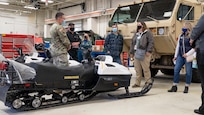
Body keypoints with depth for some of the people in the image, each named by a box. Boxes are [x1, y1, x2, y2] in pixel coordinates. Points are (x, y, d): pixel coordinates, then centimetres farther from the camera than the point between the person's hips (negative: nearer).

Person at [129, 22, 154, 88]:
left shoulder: (148, 33, 0)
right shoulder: (136, 34, 22)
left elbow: (151, 42, -9)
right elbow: (132, 44, 23)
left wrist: (149, 51, -16)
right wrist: (131, 52, 17)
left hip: (144, 54, -7)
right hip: (136, 54, 7)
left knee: (146, 68, -7)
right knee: (137, 69, 7)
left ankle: (148, 82, 4)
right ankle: (137, 83, 14)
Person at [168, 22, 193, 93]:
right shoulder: (181, 36, 12)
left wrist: (188, 54, -18)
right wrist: (175, 56, 14)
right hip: (180, 56, 6)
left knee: (188, 72, 2)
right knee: (176, 70, 2)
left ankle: (186, 87, 14)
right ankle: (174, 86, 9)